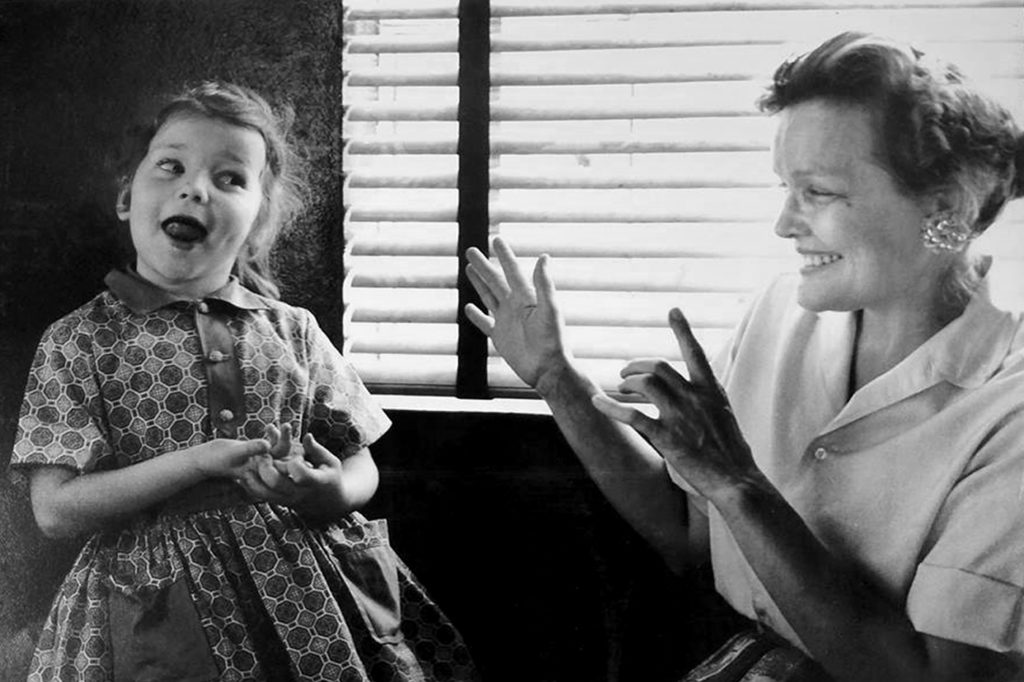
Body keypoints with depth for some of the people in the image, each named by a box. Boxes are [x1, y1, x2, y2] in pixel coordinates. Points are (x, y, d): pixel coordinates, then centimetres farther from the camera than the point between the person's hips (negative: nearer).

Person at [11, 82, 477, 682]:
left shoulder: (291, 331, 3)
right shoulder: (79, 340, -4)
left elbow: (361, 467, 8)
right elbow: (57, 510, -10)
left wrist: (332, 492, -16)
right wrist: (197, 461, -20)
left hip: (302, 596, 3)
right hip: (156, 614, -3)